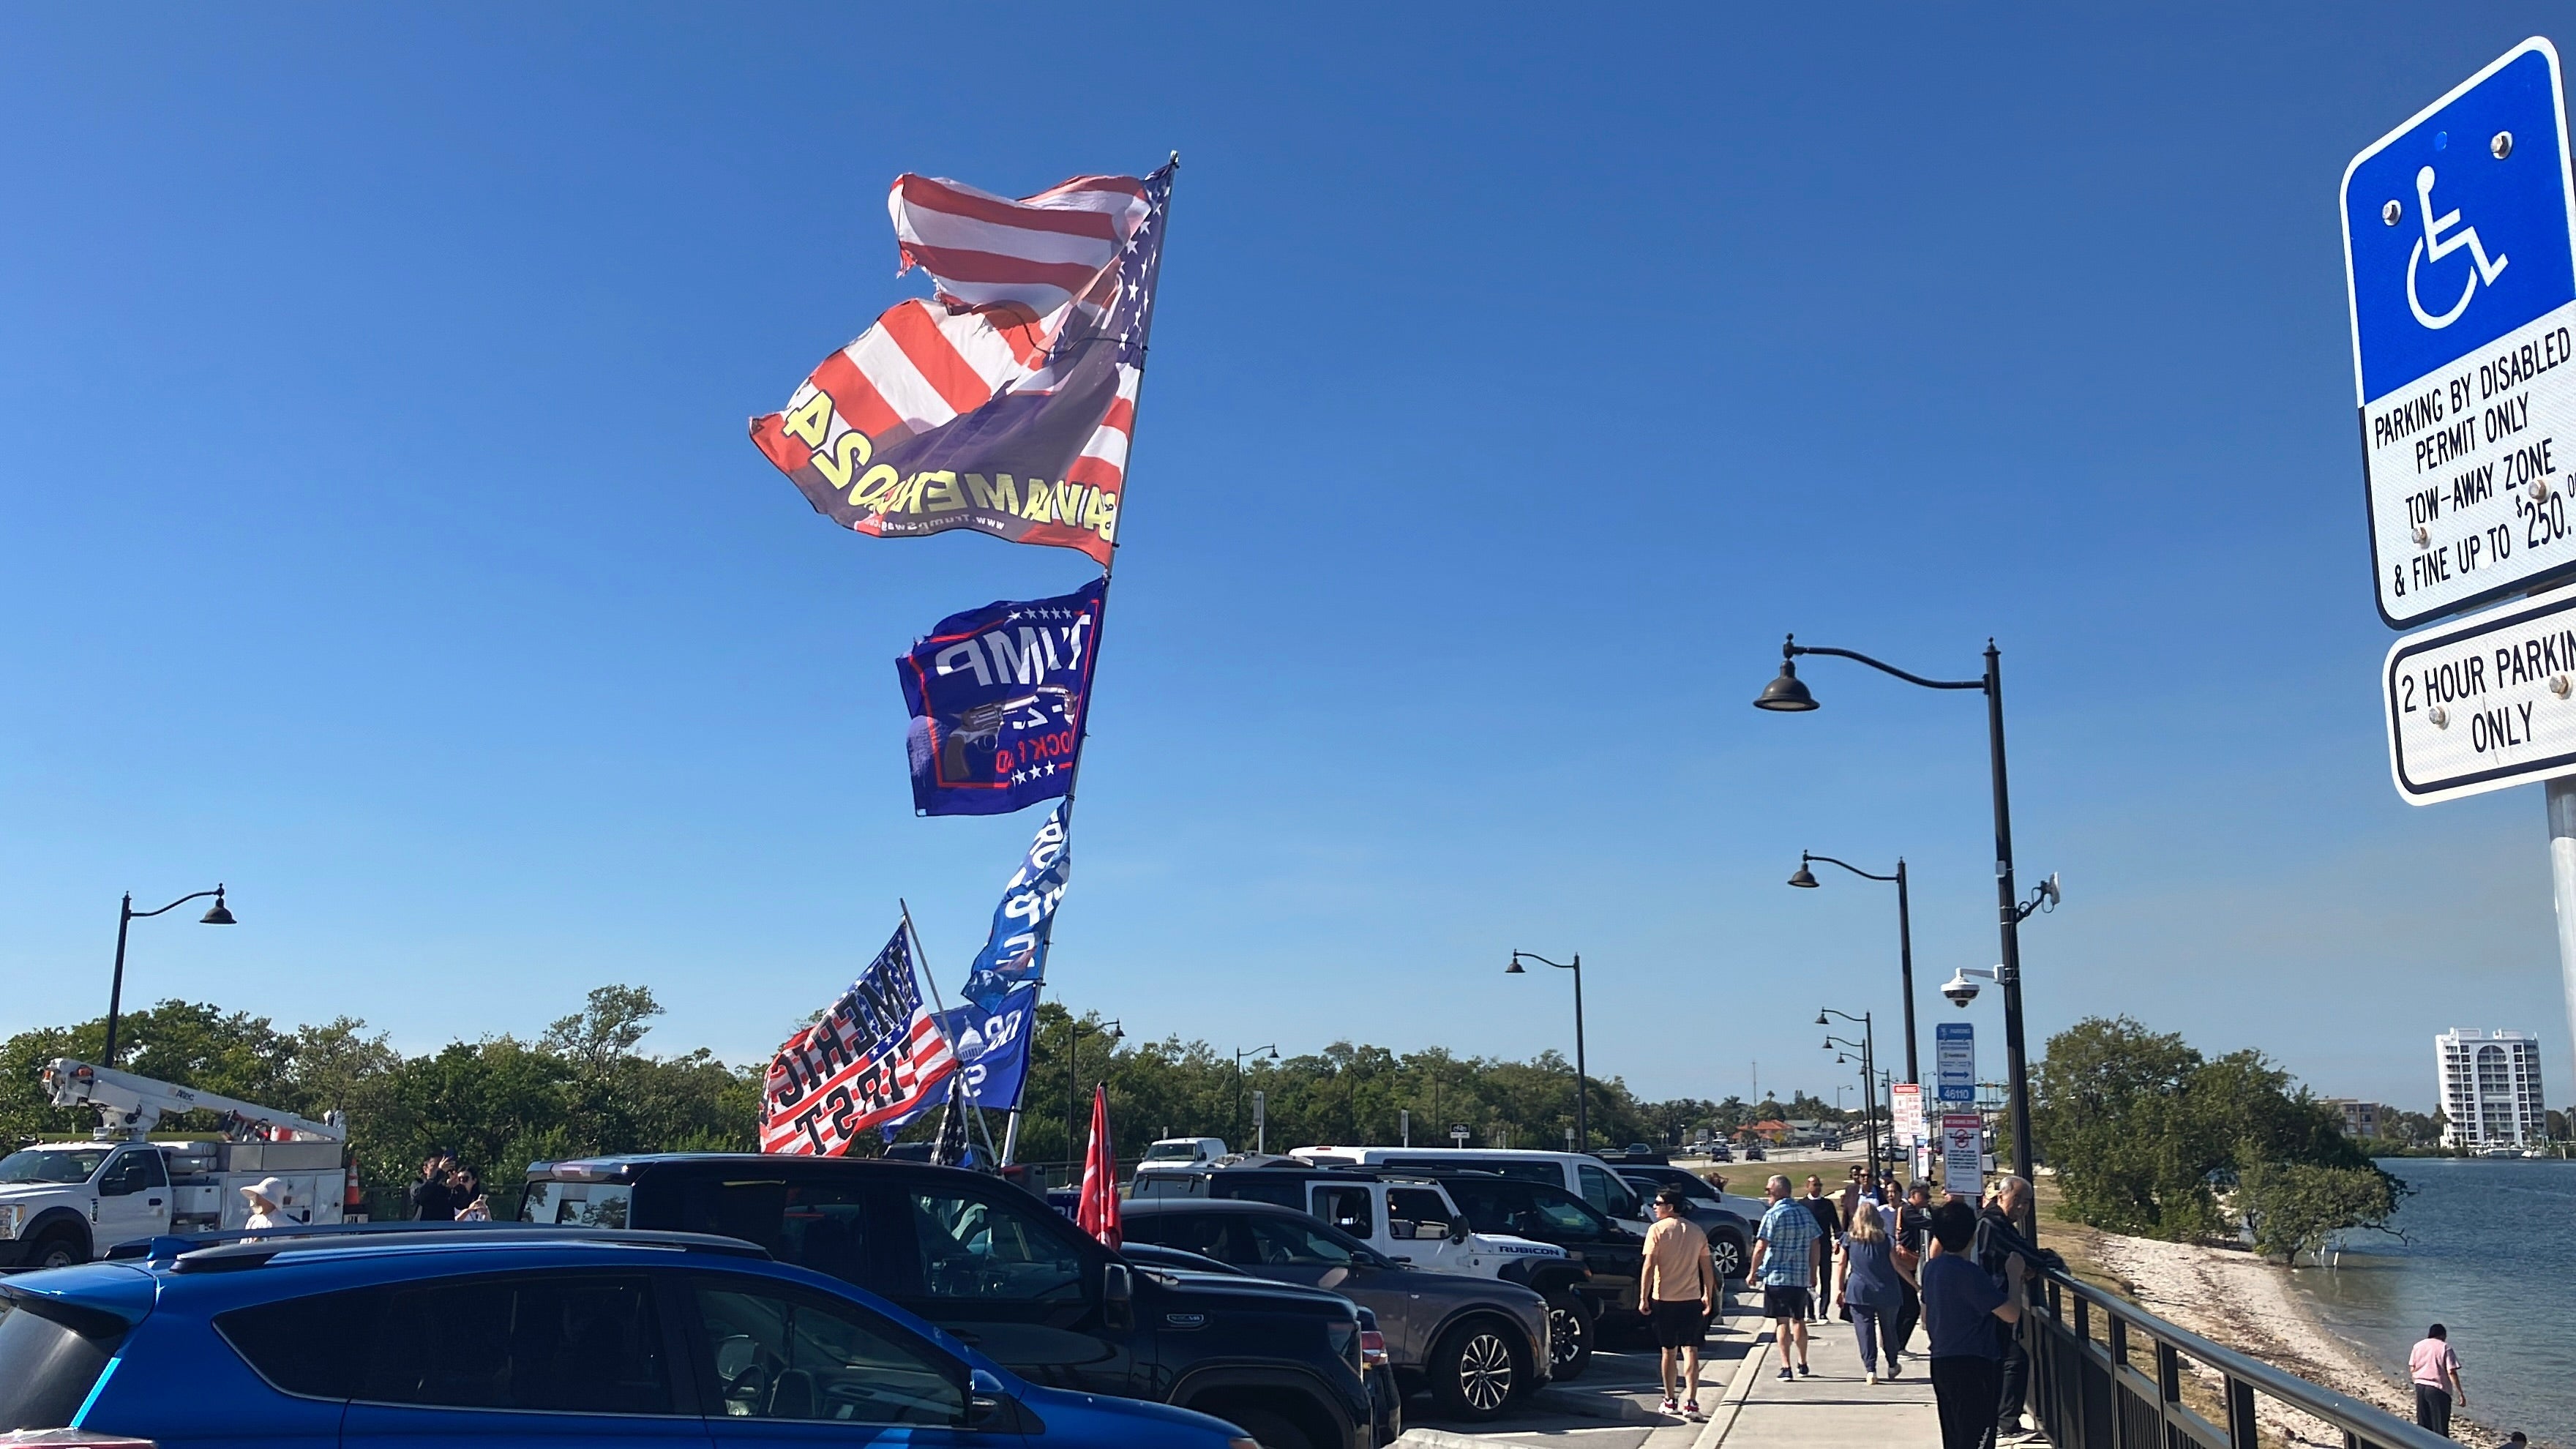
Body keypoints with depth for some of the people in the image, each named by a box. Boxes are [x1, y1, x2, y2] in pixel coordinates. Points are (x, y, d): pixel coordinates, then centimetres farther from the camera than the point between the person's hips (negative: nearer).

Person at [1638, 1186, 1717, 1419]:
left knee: (1669, 1351, 10)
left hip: (1664, 1299, -2)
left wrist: (1643, 1298, -7)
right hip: (1692, 1299, 2)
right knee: (1690, 1350, 0)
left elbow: (1649, 1267, -11)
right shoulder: (1696, 1231, 6)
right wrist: (1709, 1296, 17)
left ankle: (1671, 1401, 18)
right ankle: (1691, 1402, -11)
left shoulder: (1657, 1230, -7)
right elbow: (1707, 1268, 8)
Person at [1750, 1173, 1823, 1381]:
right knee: (1798, 1320, 17)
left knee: (1782, 1322, -2)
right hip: (1801, 1276, 6)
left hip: (1777, 1276, -6)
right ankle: (1803, 1364, 26)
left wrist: (1753, 1272, -4)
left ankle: (1786, 1367, -5)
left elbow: (1760, 1248, -15)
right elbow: (1816, 1244, 12)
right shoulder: (1805, 1212, 7)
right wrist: (1813, 1272, 20)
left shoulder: (1773, 1215, -12)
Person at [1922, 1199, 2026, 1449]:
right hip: (1972, 1367, -9)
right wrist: (2014, 1275, -7)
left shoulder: (1932, 1268, 6)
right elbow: (2012, 1314, -19)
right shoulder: (1969, 1273, -21)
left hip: (1941, 1363, 9)